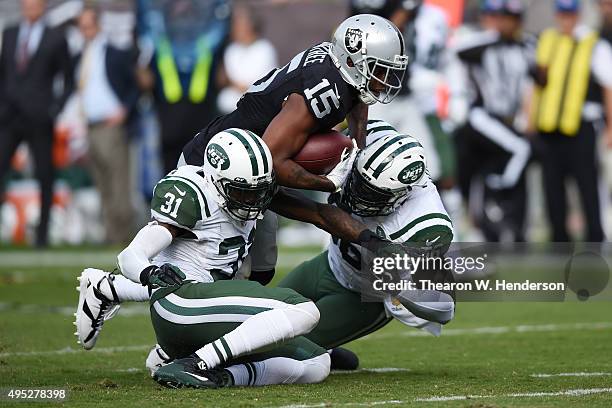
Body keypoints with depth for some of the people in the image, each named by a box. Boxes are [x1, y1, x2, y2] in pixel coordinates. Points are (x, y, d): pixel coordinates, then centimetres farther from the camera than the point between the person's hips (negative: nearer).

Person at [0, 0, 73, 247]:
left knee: (45, 177, 1)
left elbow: (68, 82, 6)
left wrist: (55, 109, -5)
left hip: (38, 121, -3)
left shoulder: (55, 39, 3)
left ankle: (42, 233, 7)